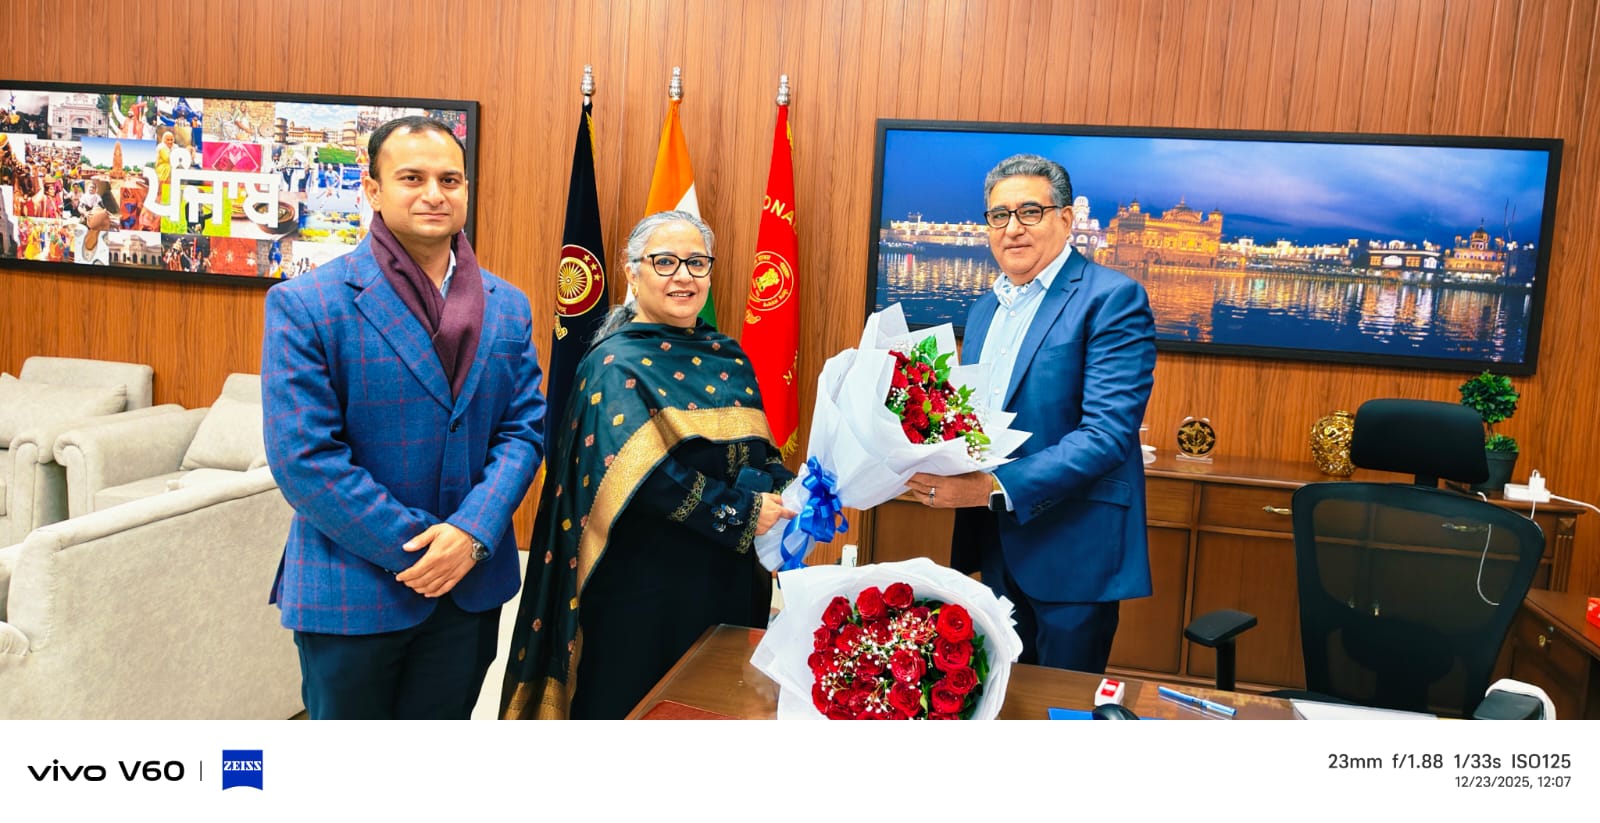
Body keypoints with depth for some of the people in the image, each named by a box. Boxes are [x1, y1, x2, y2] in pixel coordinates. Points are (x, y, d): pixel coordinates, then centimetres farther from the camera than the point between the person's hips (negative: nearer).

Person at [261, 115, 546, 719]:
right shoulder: (304, 305, -10)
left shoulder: (508, 307, 3)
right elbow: (303, 457, -15)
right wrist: (417, 551, -17)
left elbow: (524, 429, 1)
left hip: (471, 588, 4)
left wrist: (471, 534, -15)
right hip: (351, 589, -3)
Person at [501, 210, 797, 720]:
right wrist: (742, 512, -21)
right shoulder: (616, 364, -9)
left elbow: (756, 448, 14)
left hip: (727, 572, 6)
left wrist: (789, 492, -7)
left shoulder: (728, 359, 10)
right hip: (643, 577, -6)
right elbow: (644, 470, -22)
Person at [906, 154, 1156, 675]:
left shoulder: (1112, 298, -11)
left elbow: (1109, 430, -20)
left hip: (1073, 550, -7)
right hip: (996, 547, 7)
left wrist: (996, 488, -26)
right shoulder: (984, 310, 13)